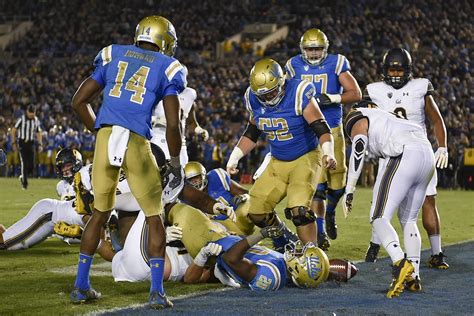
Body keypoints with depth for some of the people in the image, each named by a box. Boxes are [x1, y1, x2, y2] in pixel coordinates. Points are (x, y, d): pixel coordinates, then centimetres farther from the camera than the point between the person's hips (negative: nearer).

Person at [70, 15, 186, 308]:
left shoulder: (112, 55, 17)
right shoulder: (167, 68, 7)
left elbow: (79, 101, 15)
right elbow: (173, 125, 0)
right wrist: (176, 164, 12)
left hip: (105, 139, 3)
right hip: (137, 143, -3)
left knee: (100, 213, 21)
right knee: (155, 219, 12)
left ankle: (81, 286, 23)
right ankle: (157, 292, 8)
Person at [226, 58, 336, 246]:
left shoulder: (298, 94, -21)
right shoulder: (254, 99, -3)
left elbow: (321, 128, -22)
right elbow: (252, 132, 13)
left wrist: (328, 153, -37)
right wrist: (234, 157, 7)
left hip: (305, 159, -6)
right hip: (277, 163, 6)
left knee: (299, 210, -25)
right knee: (257, 212, 1)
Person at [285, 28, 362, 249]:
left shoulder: (336, 64, -2)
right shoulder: (295, 66, 4)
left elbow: (356, 94, -7)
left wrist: (333, 98, -22)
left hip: (332, 129, 0)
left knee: (337, 179, 2)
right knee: (316, 181, -8)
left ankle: (330, 213, 35)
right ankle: (320, 231, 2)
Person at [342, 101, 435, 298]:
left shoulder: (359, 121, 15)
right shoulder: (387, 117, 37)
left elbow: (358, 152, -2)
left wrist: (349, 191, -5)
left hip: (405, 157, -7)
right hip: (428, 156, 7)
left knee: (379, 218, -6)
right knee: (408, 220, 20)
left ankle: (400, 263, -30)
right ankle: (413, 278, 17)